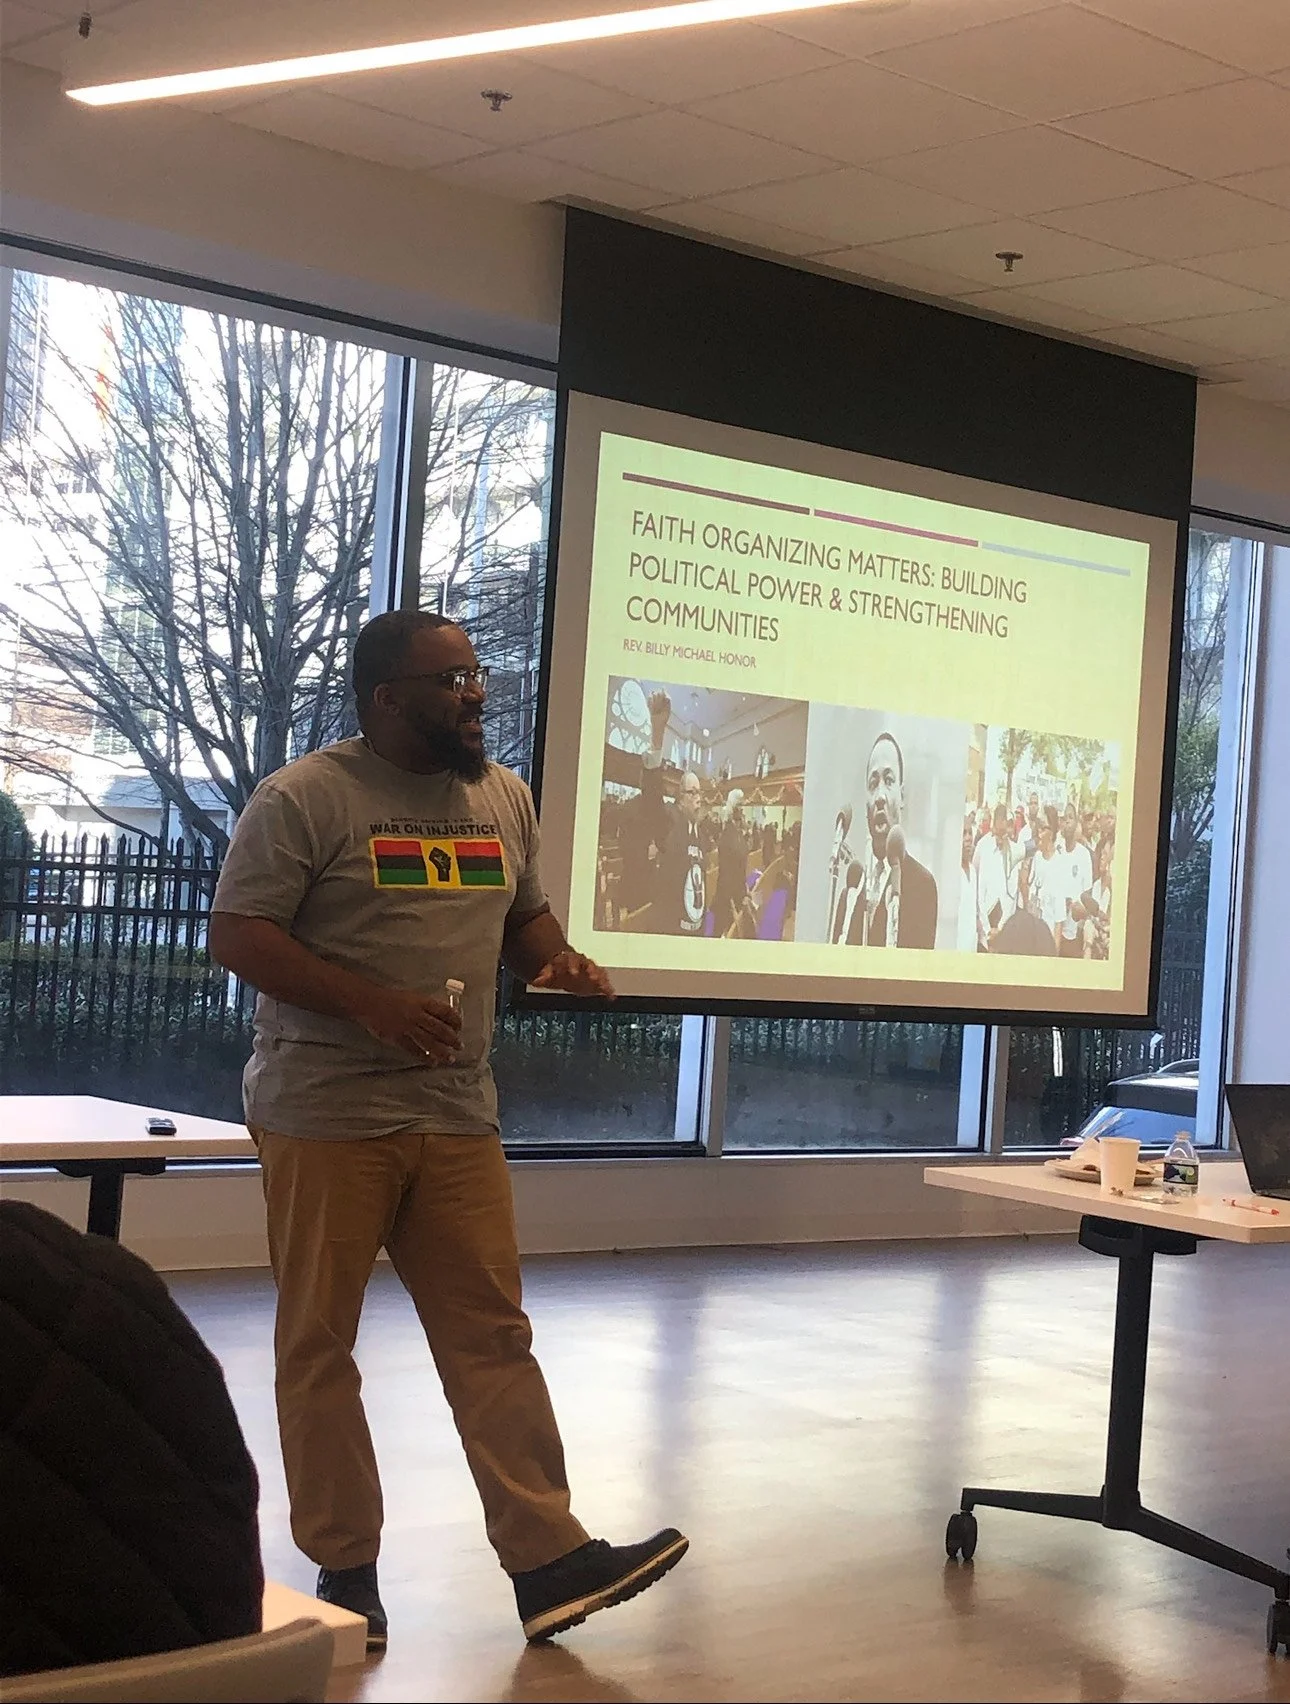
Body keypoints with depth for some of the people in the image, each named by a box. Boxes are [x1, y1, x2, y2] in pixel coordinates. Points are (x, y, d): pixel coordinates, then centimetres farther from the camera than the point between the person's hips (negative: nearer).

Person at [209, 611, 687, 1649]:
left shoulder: (503, 798, 13)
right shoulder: (305, 799, -7)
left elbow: (525, 914, 25)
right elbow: (237, 937, -11)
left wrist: (560, 962, 1)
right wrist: (373, 1004, -21)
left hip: (459, 1116, 5)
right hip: (327, 1119, -5)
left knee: (493, 1336, 3)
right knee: (320, 1343, 3)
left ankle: (548, 1558, 4)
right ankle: (344, 1567, 14)